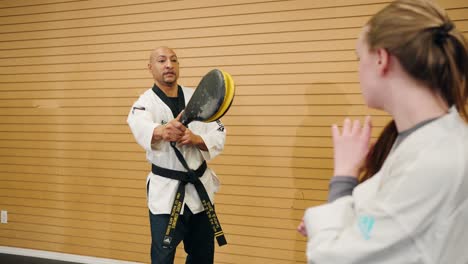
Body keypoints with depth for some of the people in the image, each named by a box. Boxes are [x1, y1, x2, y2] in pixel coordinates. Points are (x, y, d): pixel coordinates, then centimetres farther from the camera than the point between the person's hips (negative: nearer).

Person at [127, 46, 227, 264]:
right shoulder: (145, 103, -10)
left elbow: (219, 136, -1)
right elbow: (141, 128, -35)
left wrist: (196, 139, -22)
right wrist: (162, 131, -57)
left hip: (200, 186, 4)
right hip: (166, 191, -4)